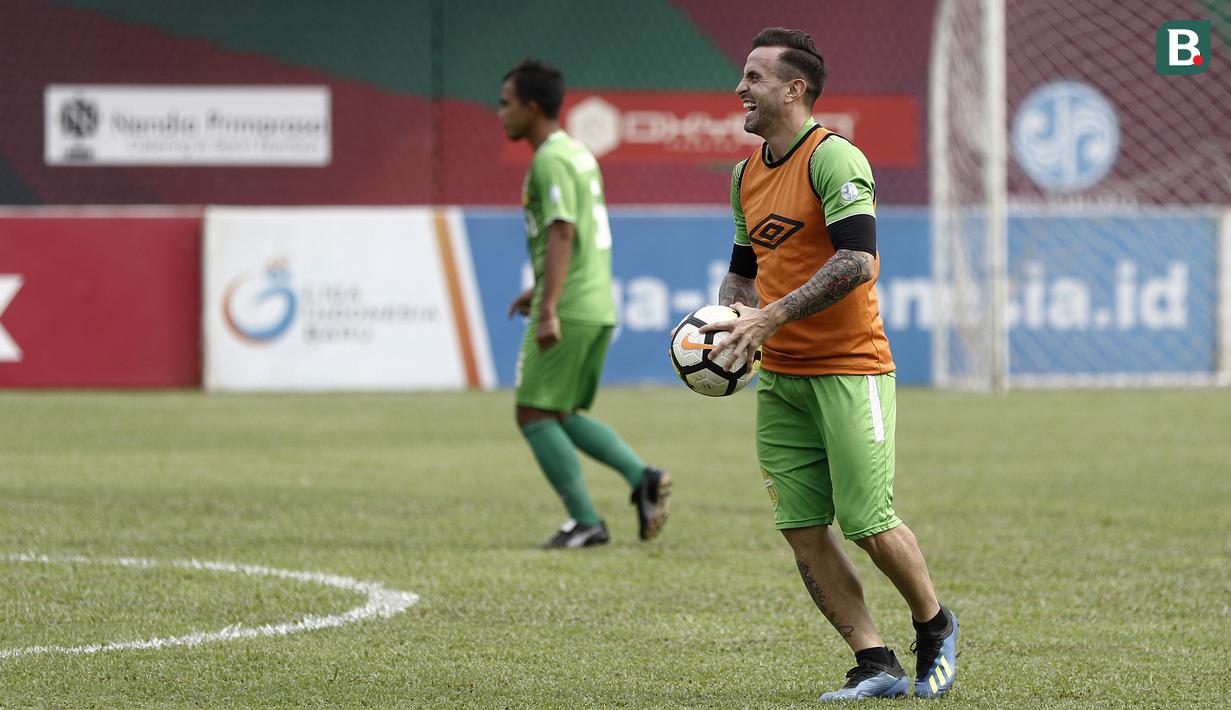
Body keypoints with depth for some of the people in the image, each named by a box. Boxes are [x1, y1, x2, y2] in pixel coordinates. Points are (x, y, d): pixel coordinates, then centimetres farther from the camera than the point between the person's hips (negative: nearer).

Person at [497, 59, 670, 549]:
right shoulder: (578, 154, 18)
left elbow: (562, 234, -24)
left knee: (535, 415, -3)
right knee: (564, 417, 16)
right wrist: (540, 290, 32)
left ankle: (586, 522, -5)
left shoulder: (550, 162, -13)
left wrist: (549, 310, -29)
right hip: (598, 307, 10)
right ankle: (642, 477, 0)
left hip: (568, 312, -10)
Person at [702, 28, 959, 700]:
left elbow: (857, 262, -22)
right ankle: (875, 664, 4)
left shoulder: (833, 158, -13)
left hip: (848, 369, -7)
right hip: (778, 378, 8)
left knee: (869, 524, -9)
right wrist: (725, 320, 3)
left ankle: (933, 626, 17)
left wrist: (772, 317, -26)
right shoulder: (747, 175, 13)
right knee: (802, 531, -1)